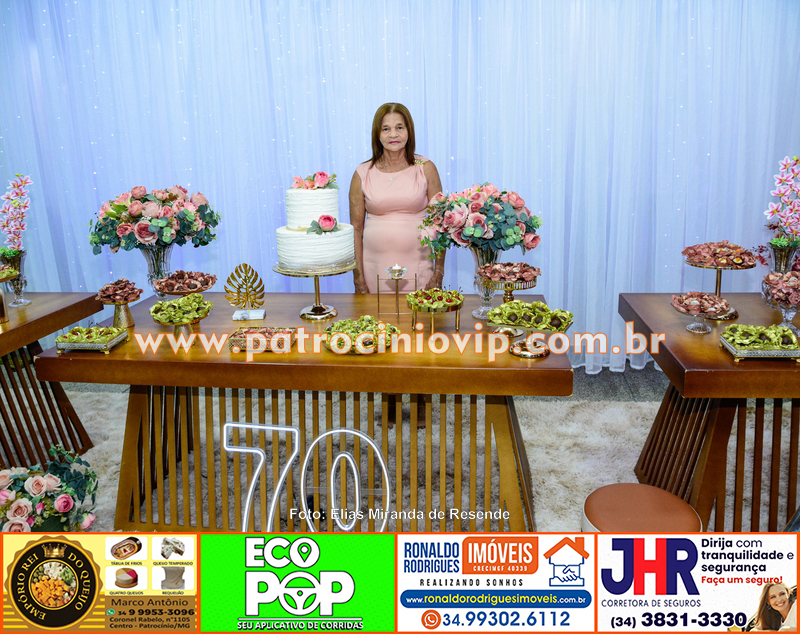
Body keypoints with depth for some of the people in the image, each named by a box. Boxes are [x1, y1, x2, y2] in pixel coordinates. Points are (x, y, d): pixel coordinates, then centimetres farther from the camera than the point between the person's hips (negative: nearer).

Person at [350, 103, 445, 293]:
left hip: (417, 267, 0)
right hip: (375, 269, 0)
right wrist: (358, 279, -1)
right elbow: (356, 228, 3)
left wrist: (439, 274, -3)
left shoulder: (425, 169, 2)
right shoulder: (362, 174, 2)